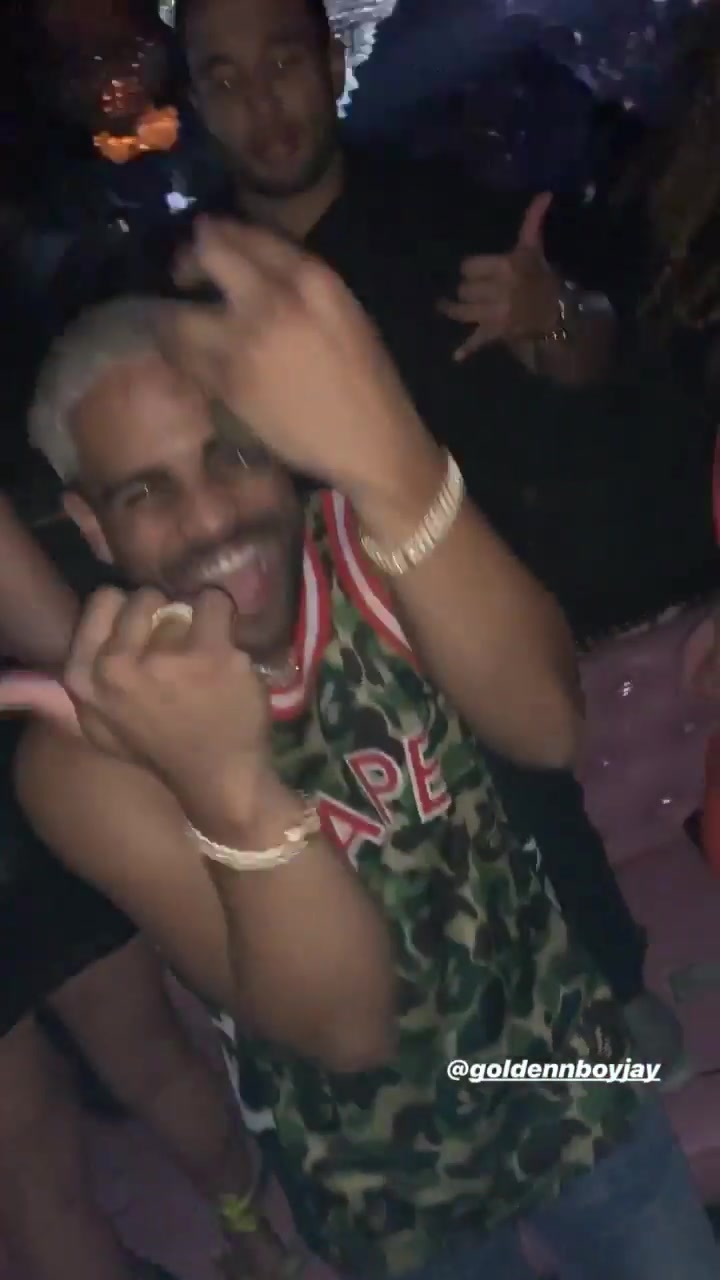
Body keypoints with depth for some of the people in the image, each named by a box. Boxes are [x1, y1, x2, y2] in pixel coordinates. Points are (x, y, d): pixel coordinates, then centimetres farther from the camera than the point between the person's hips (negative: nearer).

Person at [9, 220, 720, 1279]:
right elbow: (346, 1021, -28)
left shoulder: (364, 544, -17)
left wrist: (387, 462, -51)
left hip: (573, 1080, 2)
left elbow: (547, 727, -36)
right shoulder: (85, 753, -23)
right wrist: (229, 783, -45)